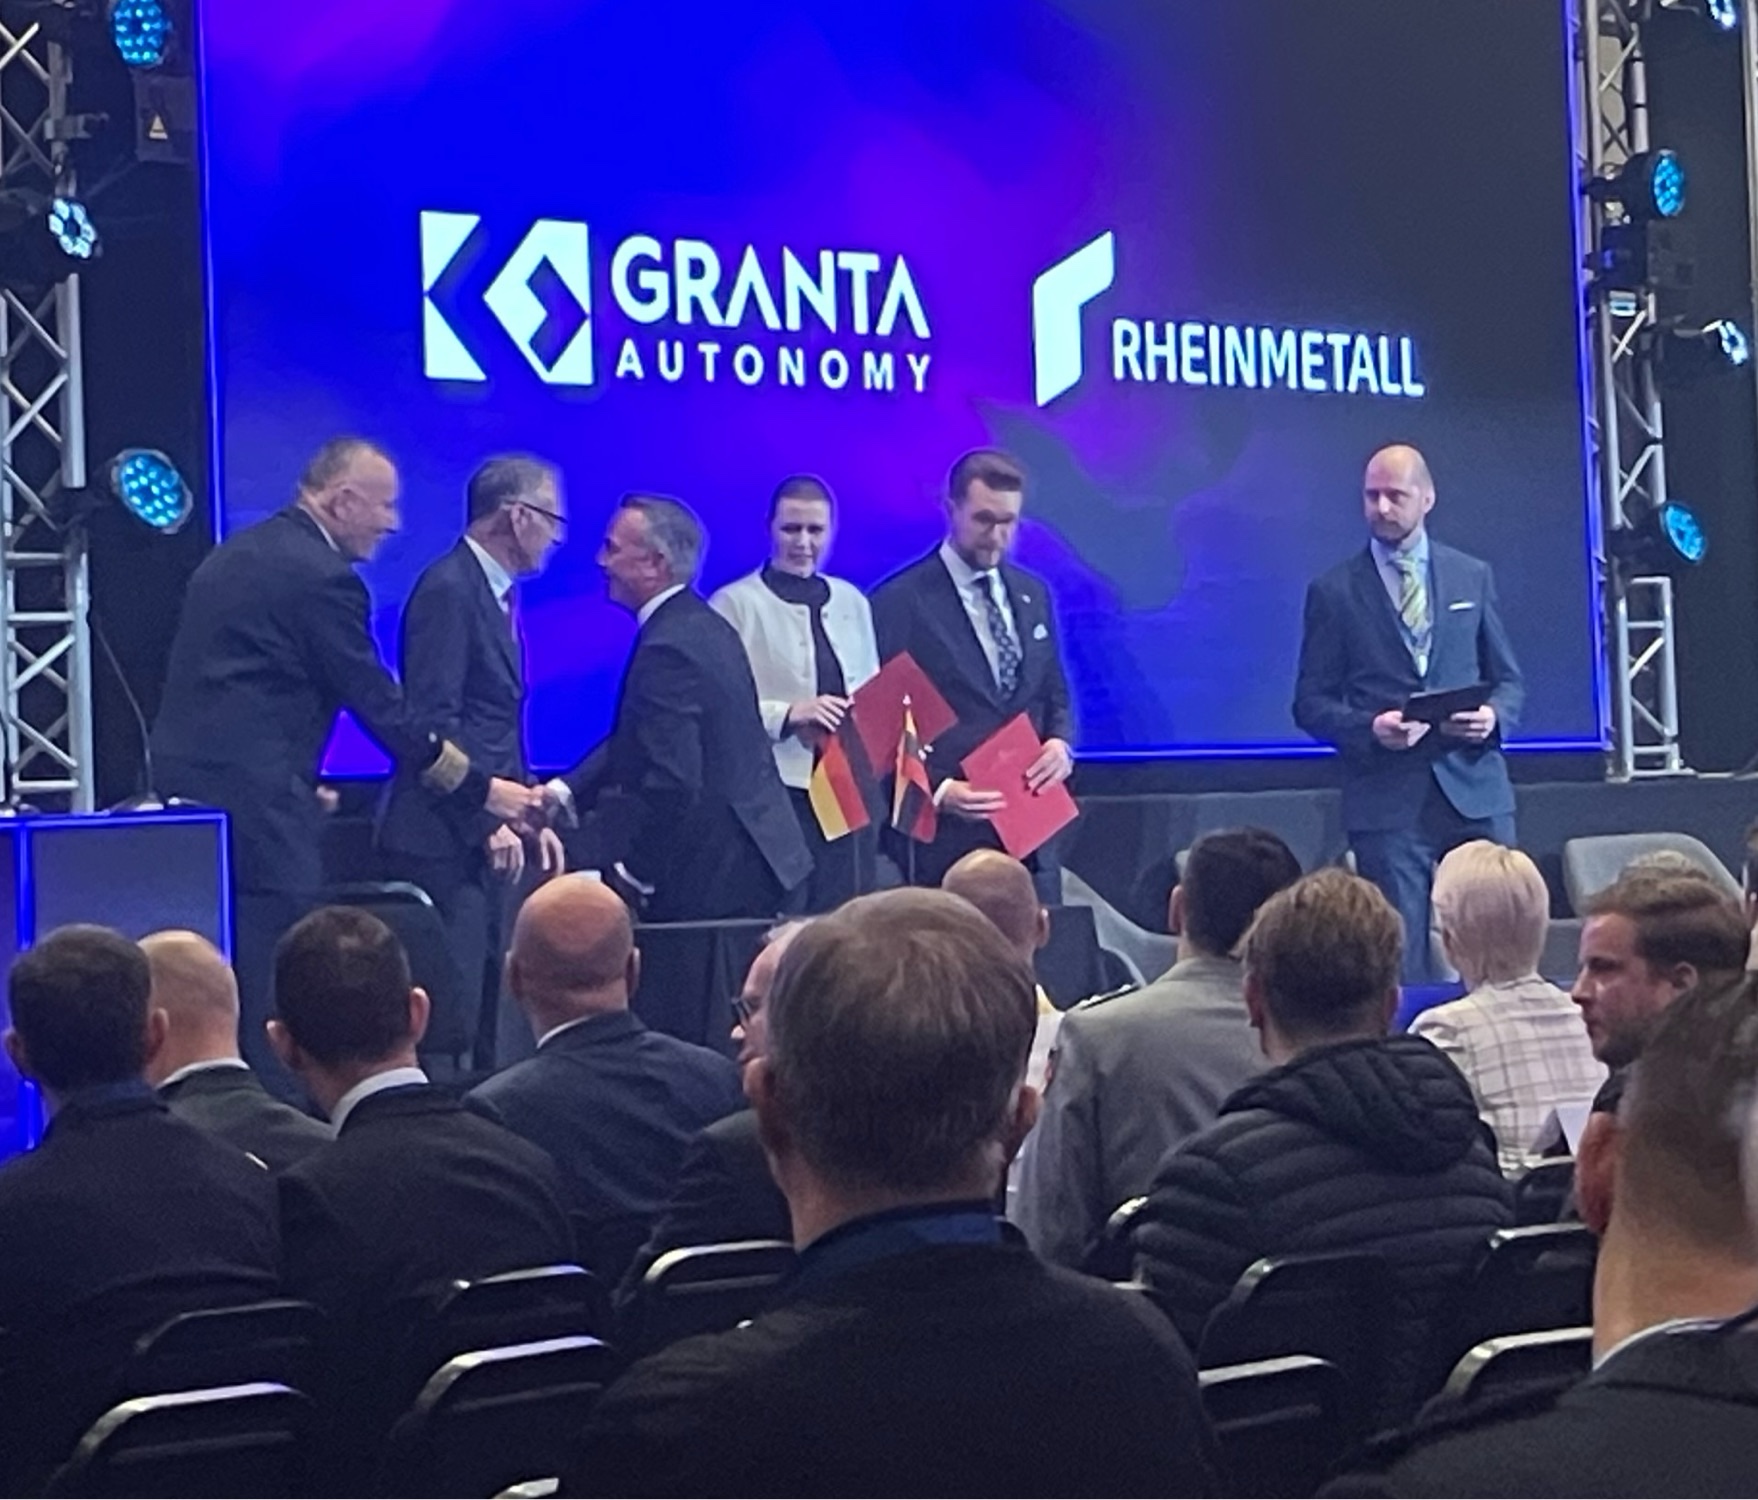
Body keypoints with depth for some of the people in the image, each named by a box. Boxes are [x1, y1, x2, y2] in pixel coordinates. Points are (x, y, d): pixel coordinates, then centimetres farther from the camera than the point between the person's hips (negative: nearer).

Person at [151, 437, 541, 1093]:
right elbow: (382, 710, -11)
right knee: (271, 989, -5)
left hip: (184, 781, 9)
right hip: (253, 803, -9)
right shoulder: (323, 575, -12)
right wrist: (482, 791, -3)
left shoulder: (236, 553, 16)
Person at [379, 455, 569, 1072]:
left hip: (482, 836, 10)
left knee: (482, 1008, 11)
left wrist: (527, 817, 13)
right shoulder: (448, 589, -13)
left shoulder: (494, 592, 17)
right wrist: (488, 822, -19)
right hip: (443, 842, -10)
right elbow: (434, 720, -19)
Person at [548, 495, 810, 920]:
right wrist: (566, 791, 4)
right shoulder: (702, 626, 10)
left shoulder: (668, 649, -21)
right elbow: (633, 742, 14)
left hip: (712, 878, -10)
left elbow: (672, 782, -27)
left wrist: (635, 874, -16)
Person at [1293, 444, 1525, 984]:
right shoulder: (1334, 591, 4)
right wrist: (1369, 728, -14)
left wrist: (1494, 716, -7)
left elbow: (1509, 680, 16)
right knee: (1402, 958, -1)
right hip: (1387, 799, -2)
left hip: (1475, 789, 2)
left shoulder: (1473, 577, 12)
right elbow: (1311, 703, 4)